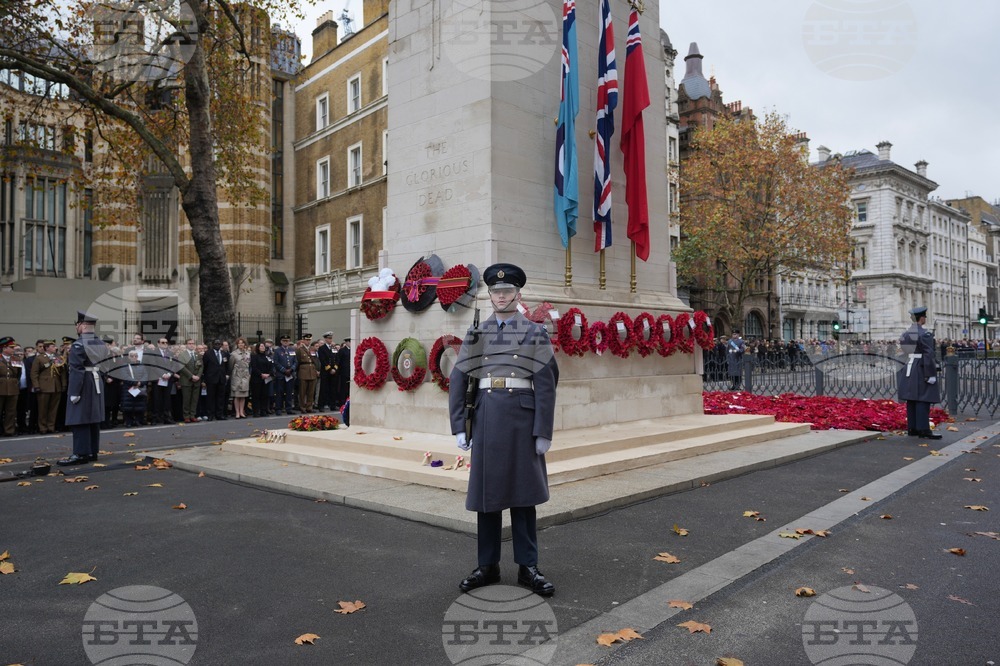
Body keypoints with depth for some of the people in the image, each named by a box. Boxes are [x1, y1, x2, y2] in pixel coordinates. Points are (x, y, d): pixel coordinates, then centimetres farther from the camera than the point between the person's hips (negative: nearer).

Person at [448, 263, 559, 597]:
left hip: (522, 418, -2)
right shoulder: (475, 334, 9)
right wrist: (459, 427, -2)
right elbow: (458, 381, 5)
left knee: (522, 492, 5)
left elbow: (546, 385, -3)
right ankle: (487, 566, 20)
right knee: (486, 491, 8)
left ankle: (528, 567, 17)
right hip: (486, 418, 2)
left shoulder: (535, 332, 2)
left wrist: (544, 432, -8)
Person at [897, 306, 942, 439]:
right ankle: (923, 430, -6)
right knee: (923, 399, -7)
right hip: (922, 369, -8)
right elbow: (928, 355, -18)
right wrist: (931, 374, -17)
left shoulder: (905, 334, 9)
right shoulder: (925, 334, -14)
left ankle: (912, 428, 12)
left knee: (912, 399, 9)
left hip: (909, 368, 8)